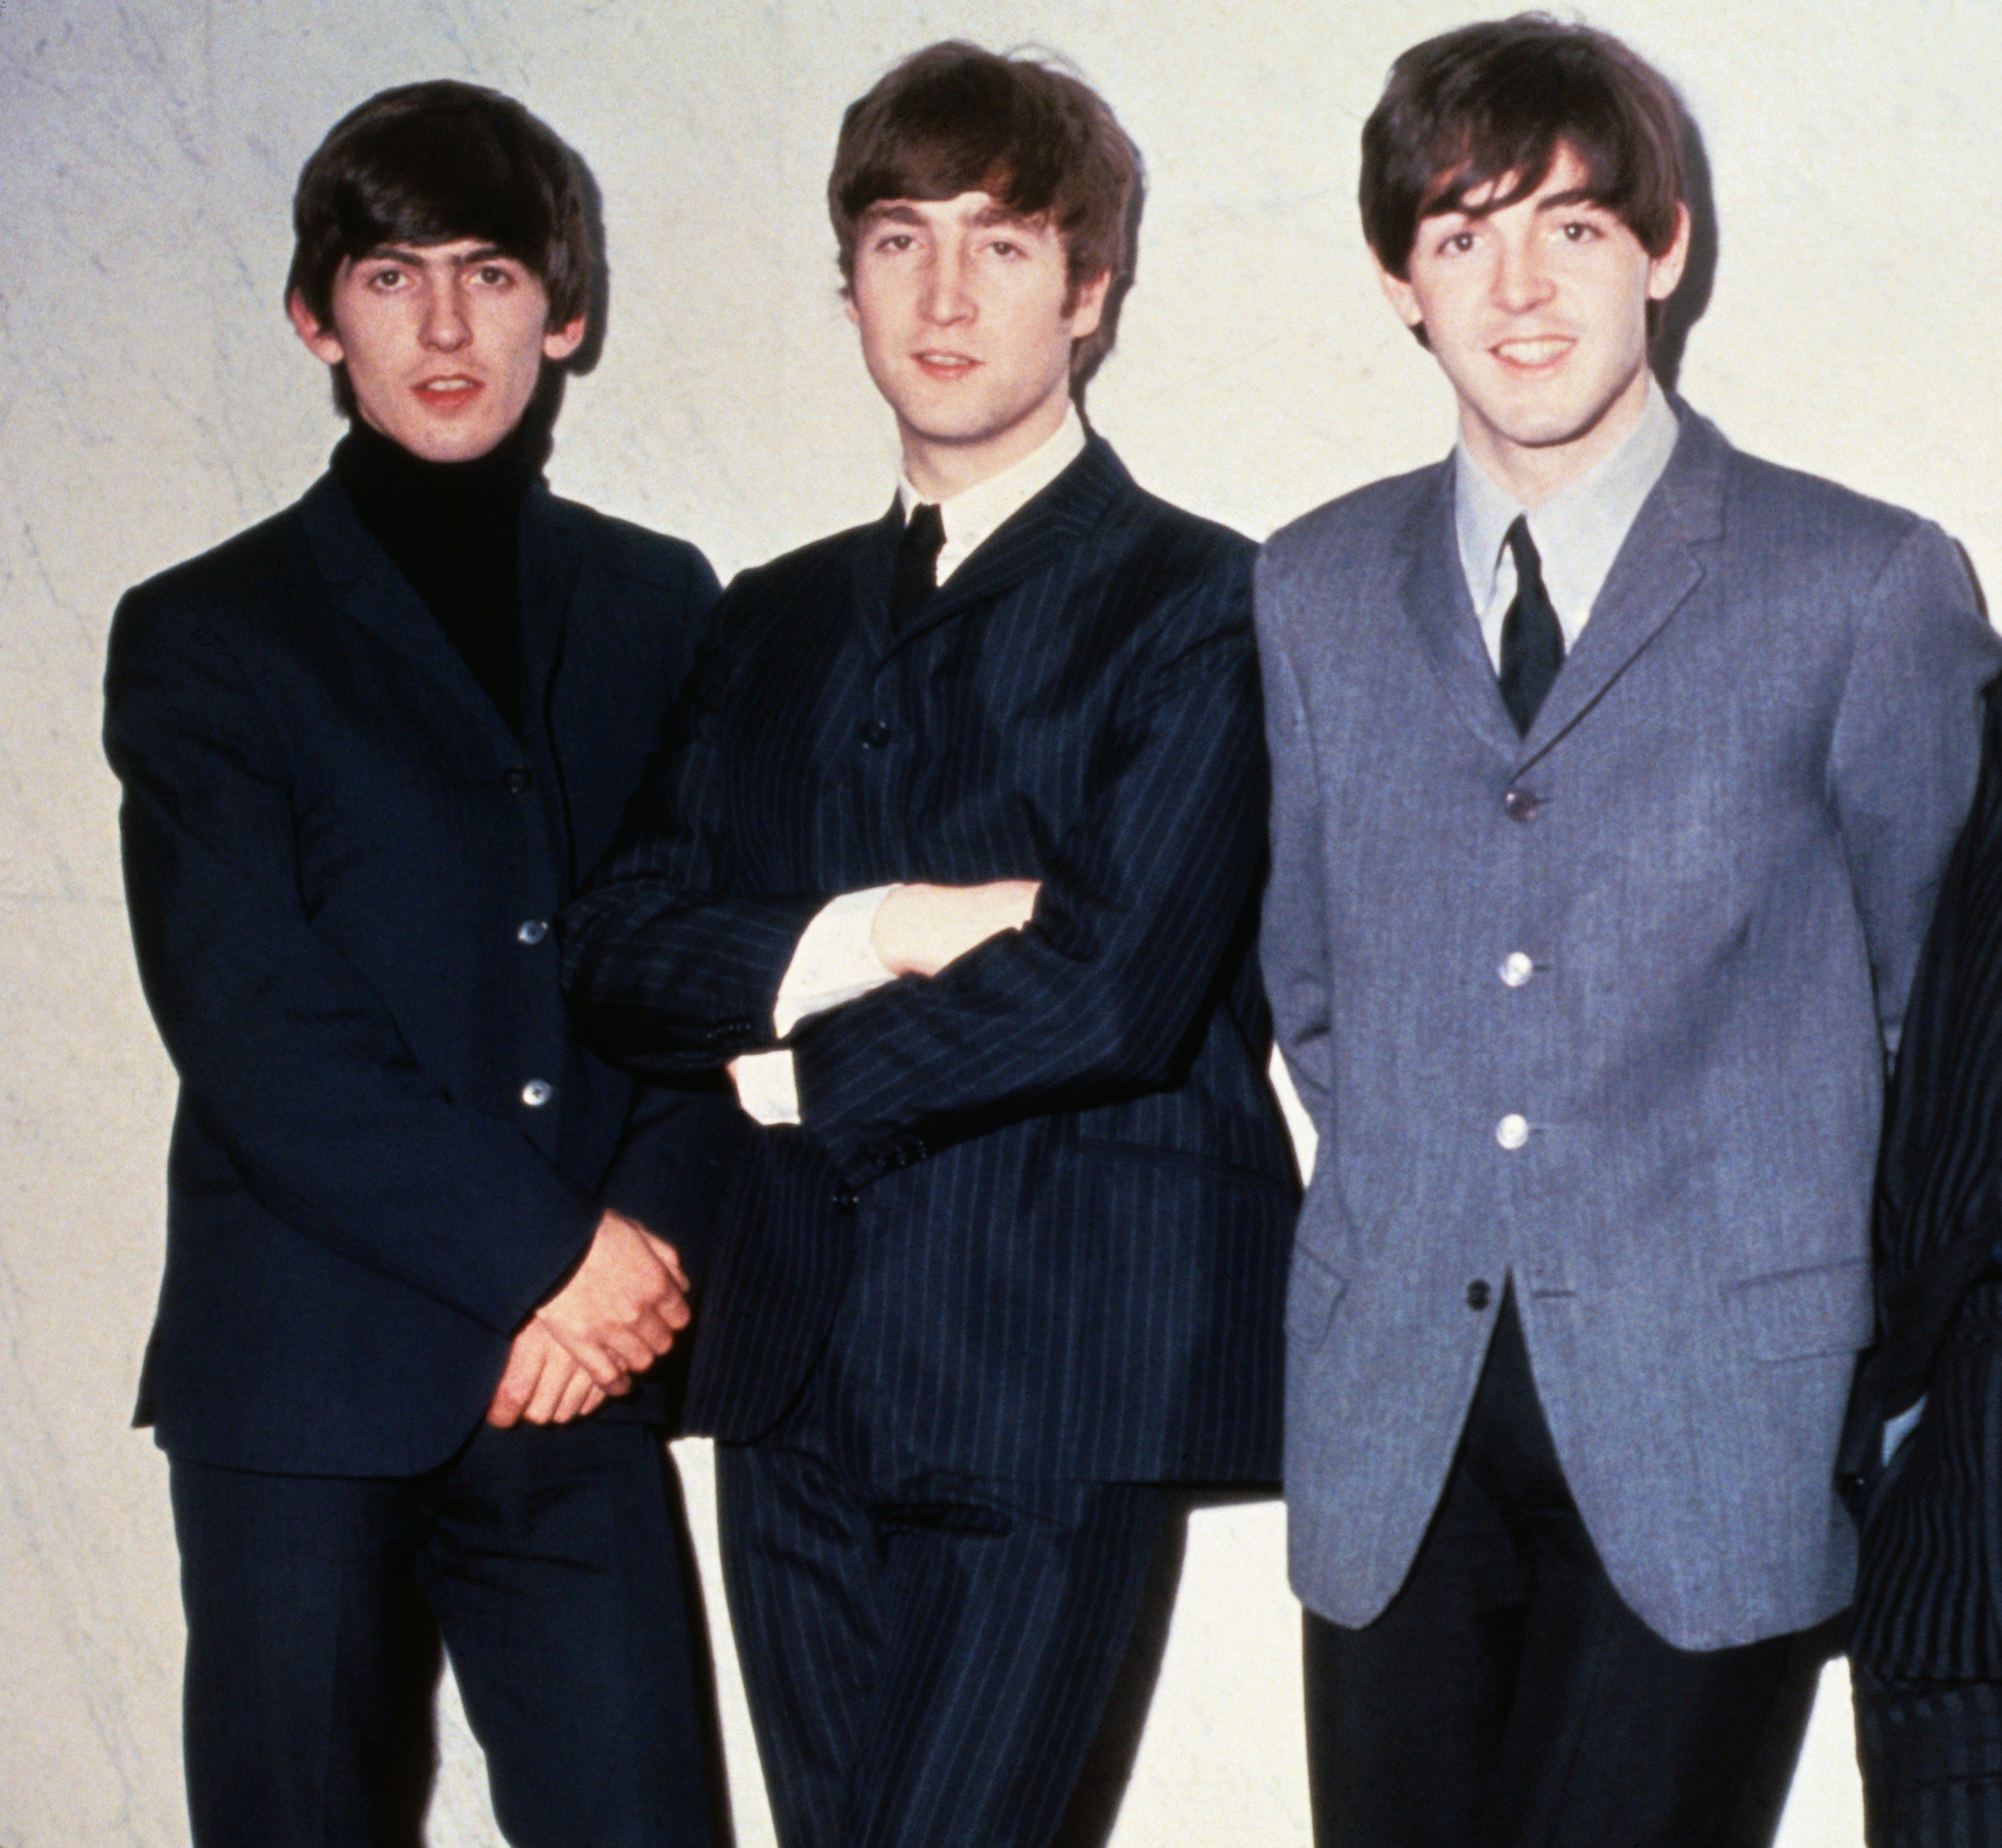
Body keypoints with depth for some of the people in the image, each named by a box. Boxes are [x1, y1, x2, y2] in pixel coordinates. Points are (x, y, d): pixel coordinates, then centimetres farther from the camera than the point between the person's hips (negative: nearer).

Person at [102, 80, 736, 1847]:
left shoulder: (658, 608, 13)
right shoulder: (207, 635, 3)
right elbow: (251, 1029, -6)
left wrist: (645, 1236, -9)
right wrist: (546, 1256, -12)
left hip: (581, 1373, 2)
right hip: (306, 1379, -2)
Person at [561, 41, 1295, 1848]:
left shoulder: (1195, 601, -2)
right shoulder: (778, 620, 16)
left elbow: (1119, 988, -14)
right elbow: (618, 951, 5)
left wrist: (800, 1073, -4)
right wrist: (864, 936, -13)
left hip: (1053, 1377, -5)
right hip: (799, 1362, 6)